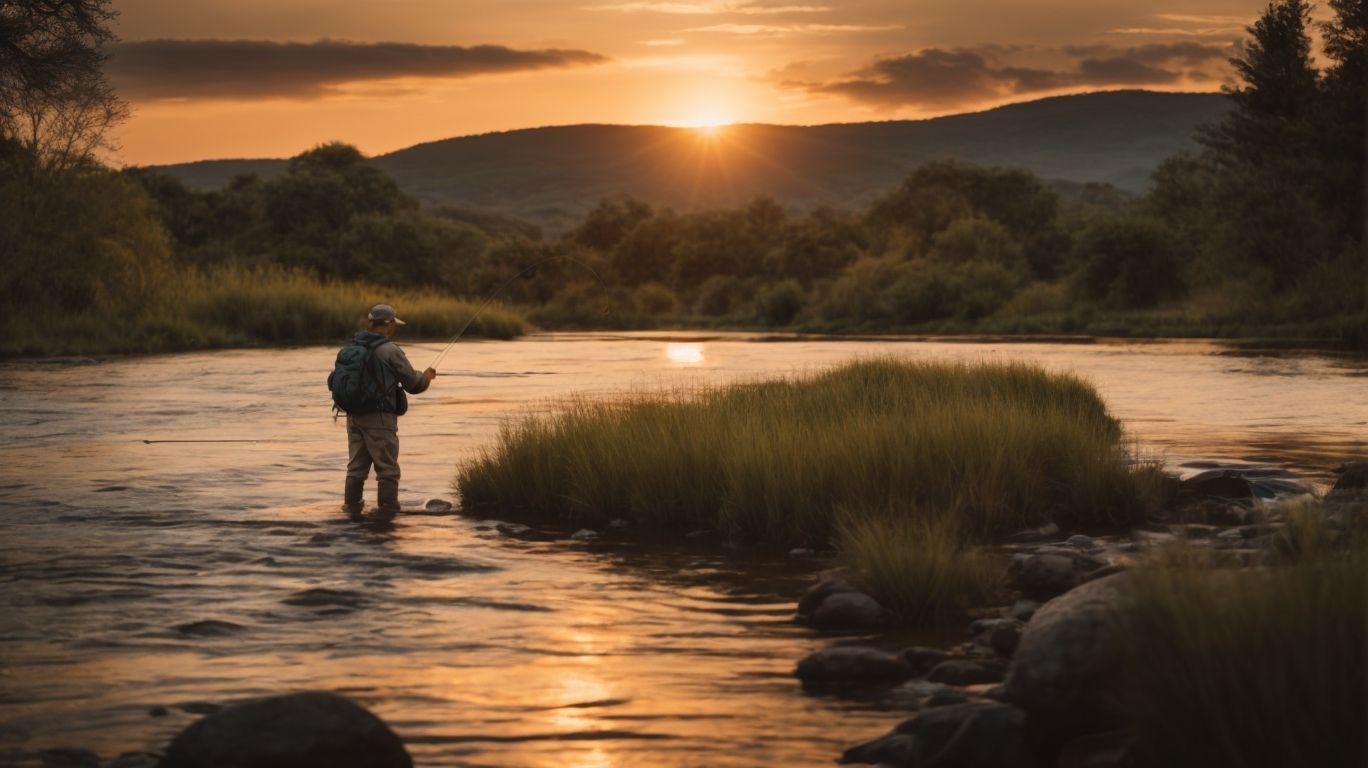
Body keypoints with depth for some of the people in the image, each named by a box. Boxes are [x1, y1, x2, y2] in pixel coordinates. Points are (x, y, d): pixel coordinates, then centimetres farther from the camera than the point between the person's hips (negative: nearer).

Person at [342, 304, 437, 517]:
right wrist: (428, 376, 13)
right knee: (387, 467, 2)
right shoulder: (390, 351, -13)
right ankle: (387, 508, 3)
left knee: (356, 465, 14)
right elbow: (415, 385, -8)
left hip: (354, 416, 6)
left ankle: (352, 505, 16)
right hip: (380, 418, -6)